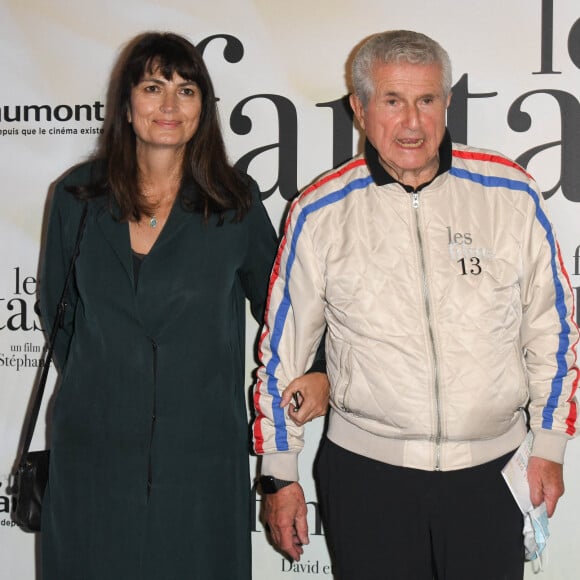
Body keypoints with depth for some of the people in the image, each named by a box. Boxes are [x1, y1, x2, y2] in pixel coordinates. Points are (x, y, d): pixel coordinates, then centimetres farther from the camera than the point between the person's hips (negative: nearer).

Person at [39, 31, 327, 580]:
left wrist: (316, 372, -6)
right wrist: (90, 385, 9)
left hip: (201, 450, -1)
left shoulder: (236, 200, -1)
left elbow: (275, 299, 9)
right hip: (94, 449, 1)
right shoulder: (77, 196, 3)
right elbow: (56, 308, 14)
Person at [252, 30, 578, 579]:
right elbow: (283, 346, 4)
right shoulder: (320, 213, -2)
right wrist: (280, 475, 6)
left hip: (491, 473, 1)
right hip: (365, 473, 0)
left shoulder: (511, 194, -2)